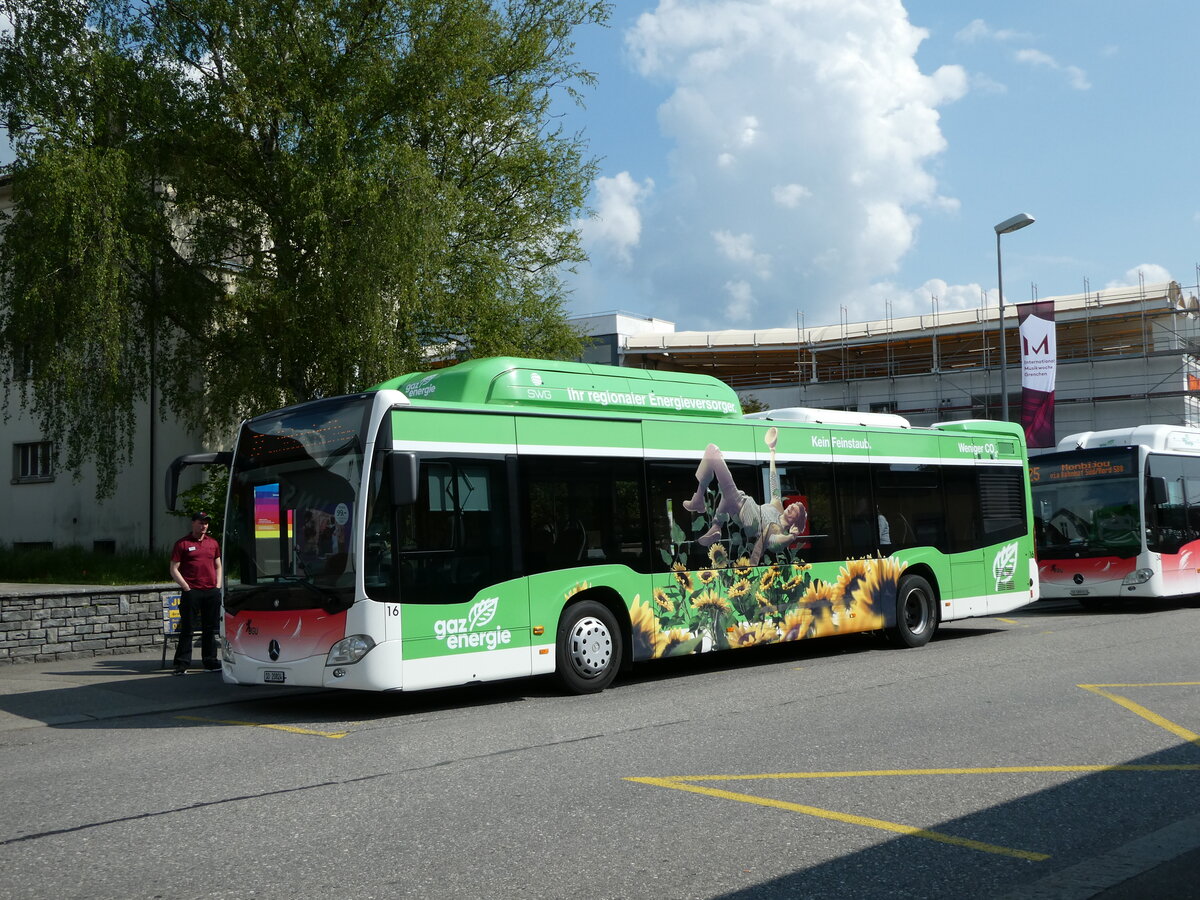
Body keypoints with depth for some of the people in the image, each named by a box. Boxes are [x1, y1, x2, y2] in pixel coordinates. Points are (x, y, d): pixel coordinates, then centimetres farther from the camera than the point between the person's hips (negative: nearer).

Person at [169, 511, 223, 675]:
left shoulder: (213, 543, 15)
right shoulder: (182, 543, 0)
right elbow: (174, 569, -2)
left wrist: (218, 586, 9)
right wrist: (186, 588, -9)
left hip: (212, 592, 5)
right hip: (191, 592, -5)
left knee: (211, 628, 9)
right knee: (187, 629, -2)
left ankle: (210, 661, 18)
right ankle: (182, 663, 2)